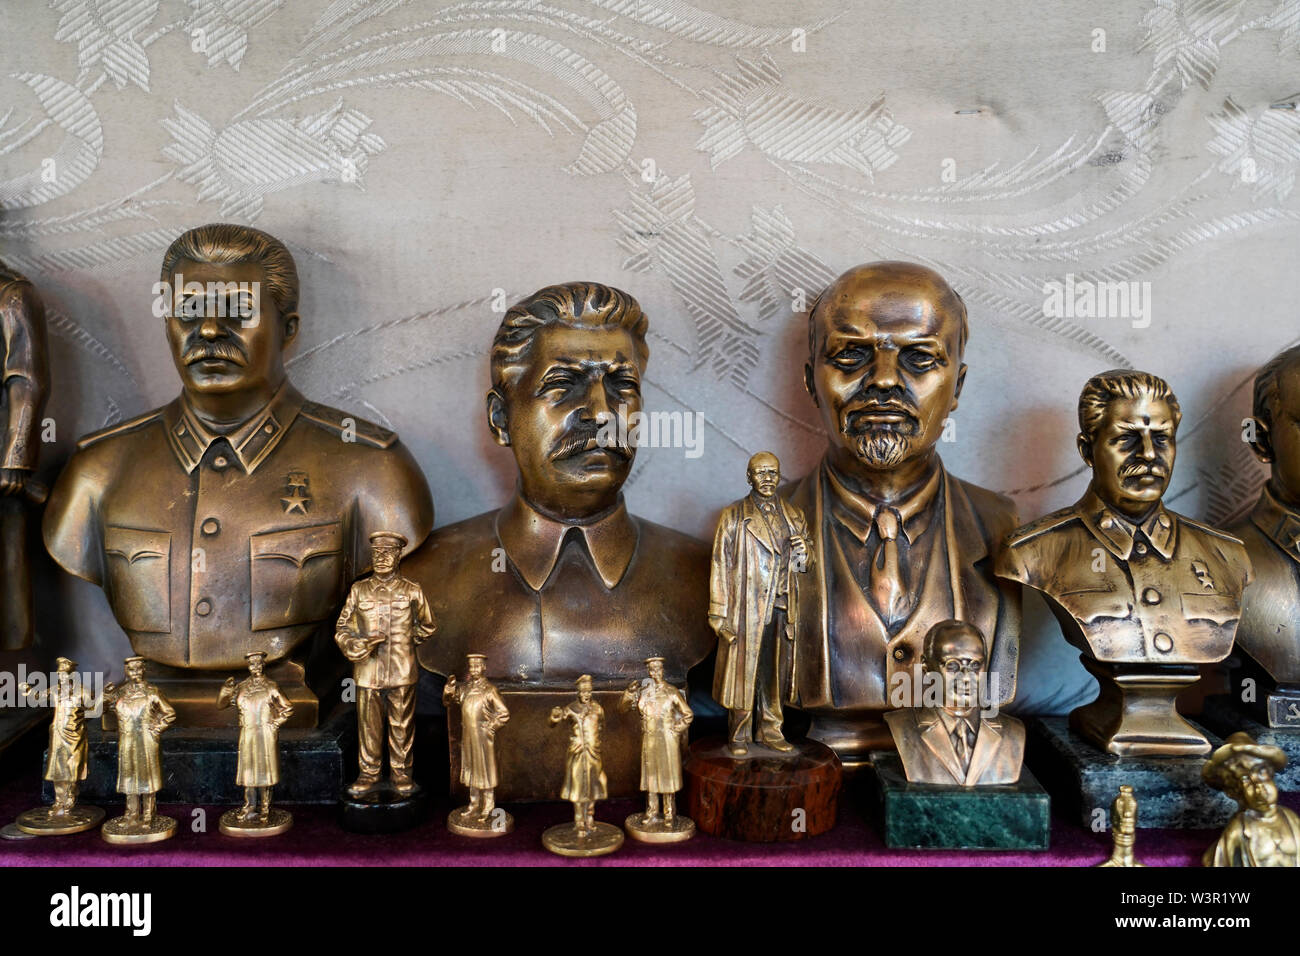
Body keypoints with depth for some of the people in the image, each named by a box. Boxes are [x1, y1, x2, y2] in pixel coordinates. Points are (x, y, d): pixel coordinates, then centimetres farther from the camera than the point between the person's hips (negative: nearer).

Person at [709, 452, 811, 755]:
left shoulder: (793, 517, 11)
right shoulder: (734, 517, -2)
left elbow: (800, 567, 19)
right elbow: (721, 567, -5)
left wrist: (802, 554, -6)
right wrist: (720, 614, -10)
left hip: (781, 607, 4)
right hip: (745, 609, -4)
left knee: (775, 671, 9)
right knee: (743, 670, 0)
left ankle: (770, 730, 22)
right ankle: (739, 735, 11)